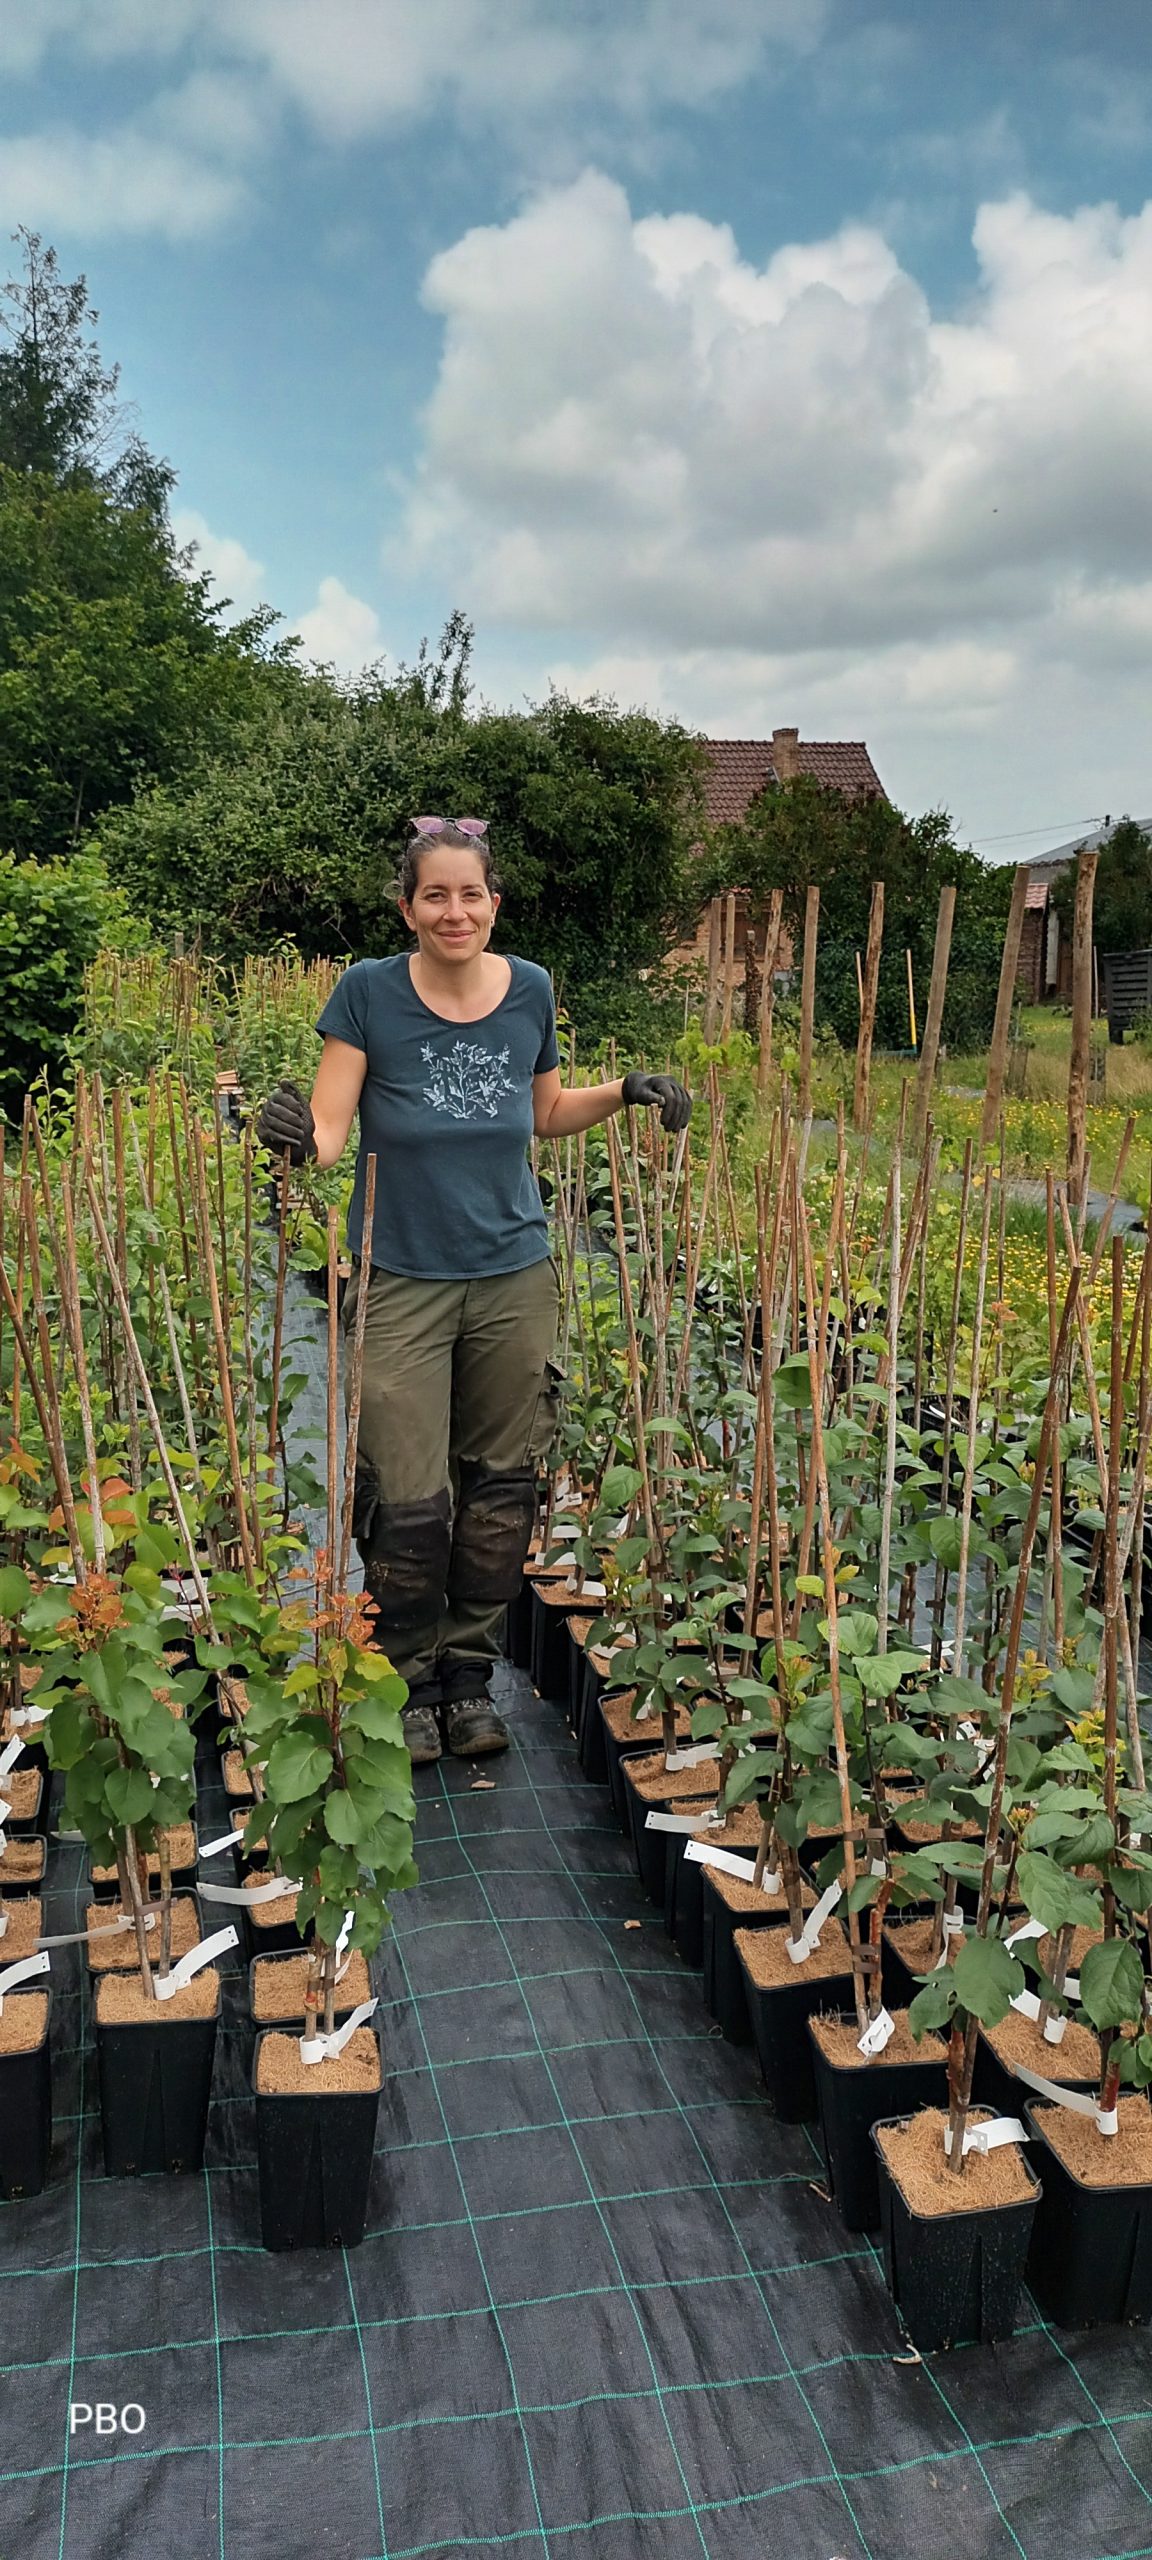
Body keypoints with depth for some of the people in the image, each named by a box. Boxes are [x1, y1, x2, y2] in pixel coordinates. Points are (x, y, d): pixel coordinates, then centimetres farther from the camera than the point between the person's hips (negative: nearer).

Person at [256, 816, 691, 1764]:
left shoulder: (531, 991, 2)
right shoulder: (368, 993, -7)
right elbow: (329, 1129, -10)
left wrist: (626, 1091, 1)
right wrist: (297, 1135, -32)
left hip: (513, 1276, 3)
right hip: (401, 1280, -3)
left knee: (501, 1484, 10)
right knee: (410, 1500, -4)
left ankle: (470, 1670, 29)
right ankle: (407, 1678, 21)